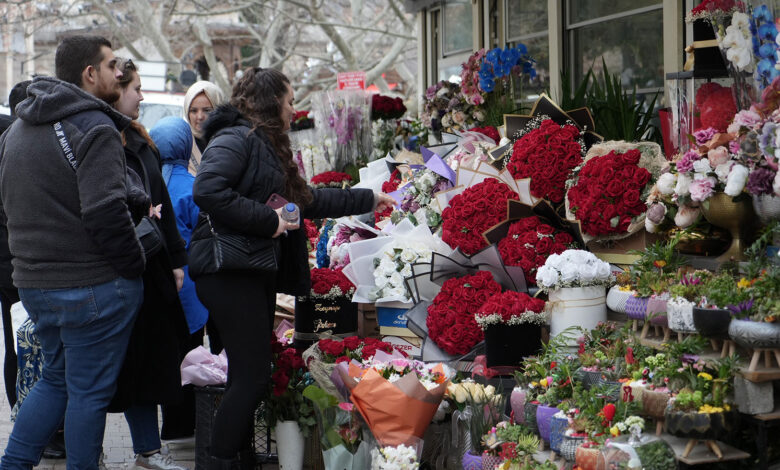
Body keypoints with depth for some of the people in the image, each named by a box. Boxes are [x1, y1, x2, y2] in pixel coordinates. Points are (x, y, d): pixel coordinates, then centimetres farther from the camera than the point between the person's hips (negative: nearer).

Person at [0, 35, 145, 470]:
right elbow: (106, 212, -26)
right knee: (90, 391, 4)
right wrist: (135, 263, -12)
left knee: (57, 378, 22)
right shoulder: (94, 128, -16)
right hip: (94, 286, -8)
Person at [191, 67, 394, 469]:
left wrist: (367, 200, 32)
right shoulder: (235, 139, -10)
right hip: (231, 276, -10)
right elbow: (206, 191, -27)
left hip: (257, 276, 10)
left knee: (249, 375, 11)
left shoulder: (265, 147, 22)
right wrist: (267, 221, -21)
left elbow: (308, 200, 29)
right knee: (251, 377, -10)